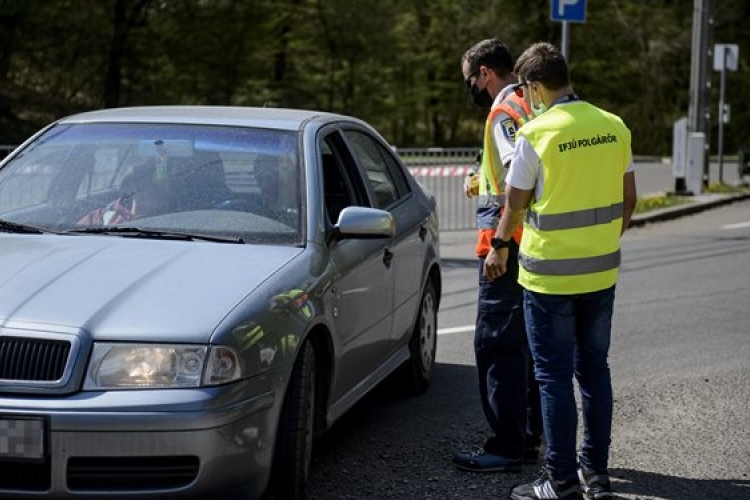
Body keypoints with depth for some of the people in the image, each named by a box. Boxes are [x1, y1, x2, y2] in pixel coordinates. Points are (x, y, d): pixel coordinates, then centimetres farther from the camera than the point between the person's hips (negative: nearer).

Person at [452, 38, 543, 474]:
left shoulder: (504, 112, -13)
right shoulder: (531, 107, 16)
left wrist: (500, 244, -23)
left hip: (511, 246, -10)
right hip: (535, 246, 10)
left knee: (497, 344, -6)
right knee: (524, 343, 16)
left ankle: (507, 447, -3)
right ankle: (529, 437, 23)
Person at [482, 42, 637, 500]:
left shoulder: (536, 133, -14)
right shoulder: (614, 127, 2)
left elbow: (515, 204, -6)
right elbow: (628, 199, 8)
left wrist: (500, 248, 11)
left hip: (550, 275, -5)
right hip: (602, 272, 5)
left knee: (555, 376, 3)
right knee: (595, 370, 15)